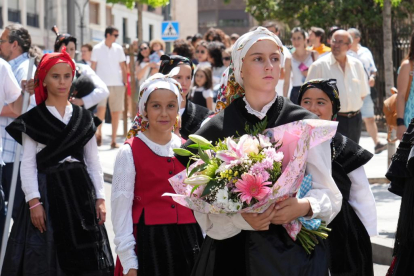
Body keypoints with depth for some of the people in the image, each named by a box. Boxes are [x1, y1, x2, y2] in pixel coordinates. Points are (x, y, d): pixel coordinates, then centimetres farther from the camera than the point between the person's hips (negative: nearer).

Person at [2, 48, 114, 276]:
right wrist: (33, 201, -14)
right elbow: (28, 164, -4)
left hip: (80, 191, 4)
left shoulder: (84, 118, 10)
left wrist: (100, 198, 3)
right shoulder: (33, 120, -1)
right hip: (48, 191, -3)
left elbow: (93, 161, 11)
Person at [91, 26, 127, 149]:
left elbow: (123, 67, 13)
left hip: (117, 84, 3)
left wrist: (125, 82, 5)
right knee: (101, 108, -20)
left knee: (116, 112, 3)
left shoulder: (118, 49, 9)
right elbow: (93, 67, 2)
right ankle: (99, 132, 1)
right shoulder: (97, 49, 1)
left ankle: (113, 140, 10)